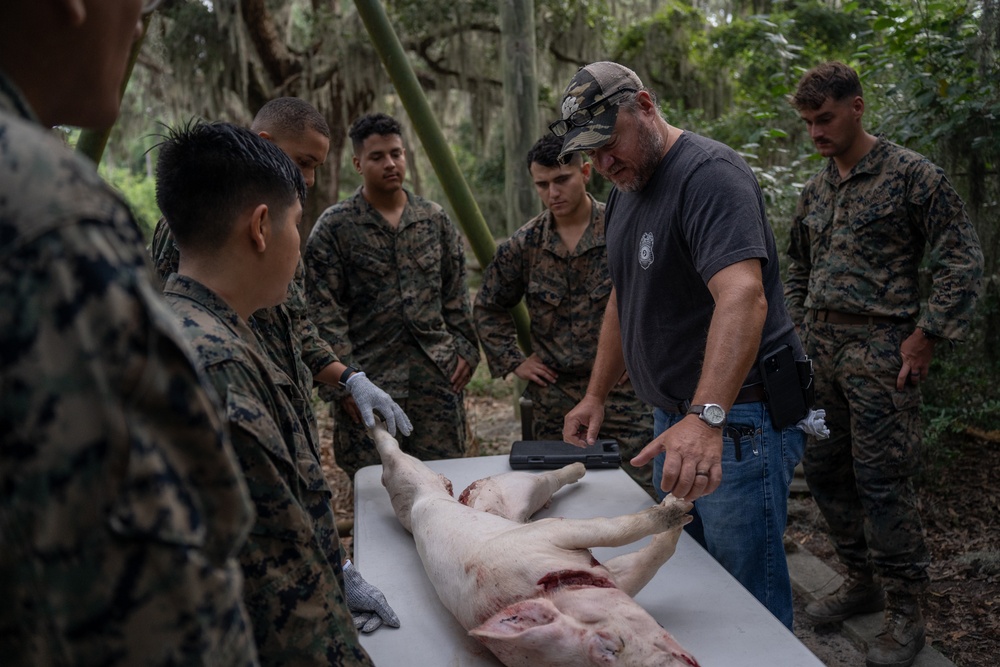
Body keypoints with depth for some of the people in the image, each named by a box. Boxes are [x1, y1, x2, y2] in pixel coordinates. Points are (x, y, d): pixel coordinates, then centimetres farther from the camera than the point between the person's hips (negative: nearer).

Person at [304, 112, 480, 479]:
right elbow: (324, 313, -6)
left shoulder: (435, 219, 10)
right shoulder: (334, 227, -3)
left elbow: (456, 294, 15)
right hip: (370, 380, -3)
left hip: (437, 376, 4)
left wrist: (466, 348, 5)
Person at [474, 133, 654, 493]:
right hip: (553, 399, 3)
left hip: (623, 389, -3)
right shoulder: (523, 245, 3)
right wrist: (513, 361, 8)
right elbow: (487, 308, 16)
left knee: (644, 493, -1)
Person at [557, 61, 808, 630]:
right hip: (674, 418, 9)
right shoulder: (626, 187, 14)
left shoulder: (709, 173, -17)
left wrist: (706, 417, -43)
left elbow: (742, 294, -32)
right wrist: (597, 395, 18)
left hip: (738, 419, -9)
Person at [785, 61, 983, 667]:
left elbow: (964, 258, -8)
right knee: (826, 472, 12)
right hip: (820, 352, 7)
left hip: (879, 350, -7)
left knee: (882, 481, -4)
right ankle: (863, 581, 29)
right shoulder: (815, 190, 14)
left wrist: (926, 335, -12)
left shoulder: (909, 174, -6)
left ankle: (906, 613, 11)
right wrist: (795, 332, 14)